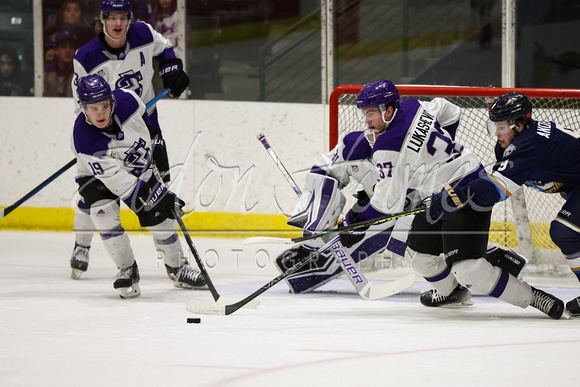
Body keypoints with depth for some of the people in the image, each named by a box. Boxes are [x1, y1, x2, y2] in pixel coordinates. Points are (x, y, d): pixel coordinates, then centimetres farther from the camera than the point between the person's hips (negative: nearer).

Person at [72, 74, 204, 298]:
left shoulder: (127, 101, -28)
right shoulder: (83, 139, -36)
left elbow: (144, 120, 0)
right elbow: (115, 179, -36)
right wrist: (149, 197, -39)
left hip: (137, 168, 3)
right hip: (97, 176, -3)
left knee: (160, 215, -1)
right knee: (104, 214, -26)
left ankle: (177, 268, 21)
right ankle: (127, 270, -8)